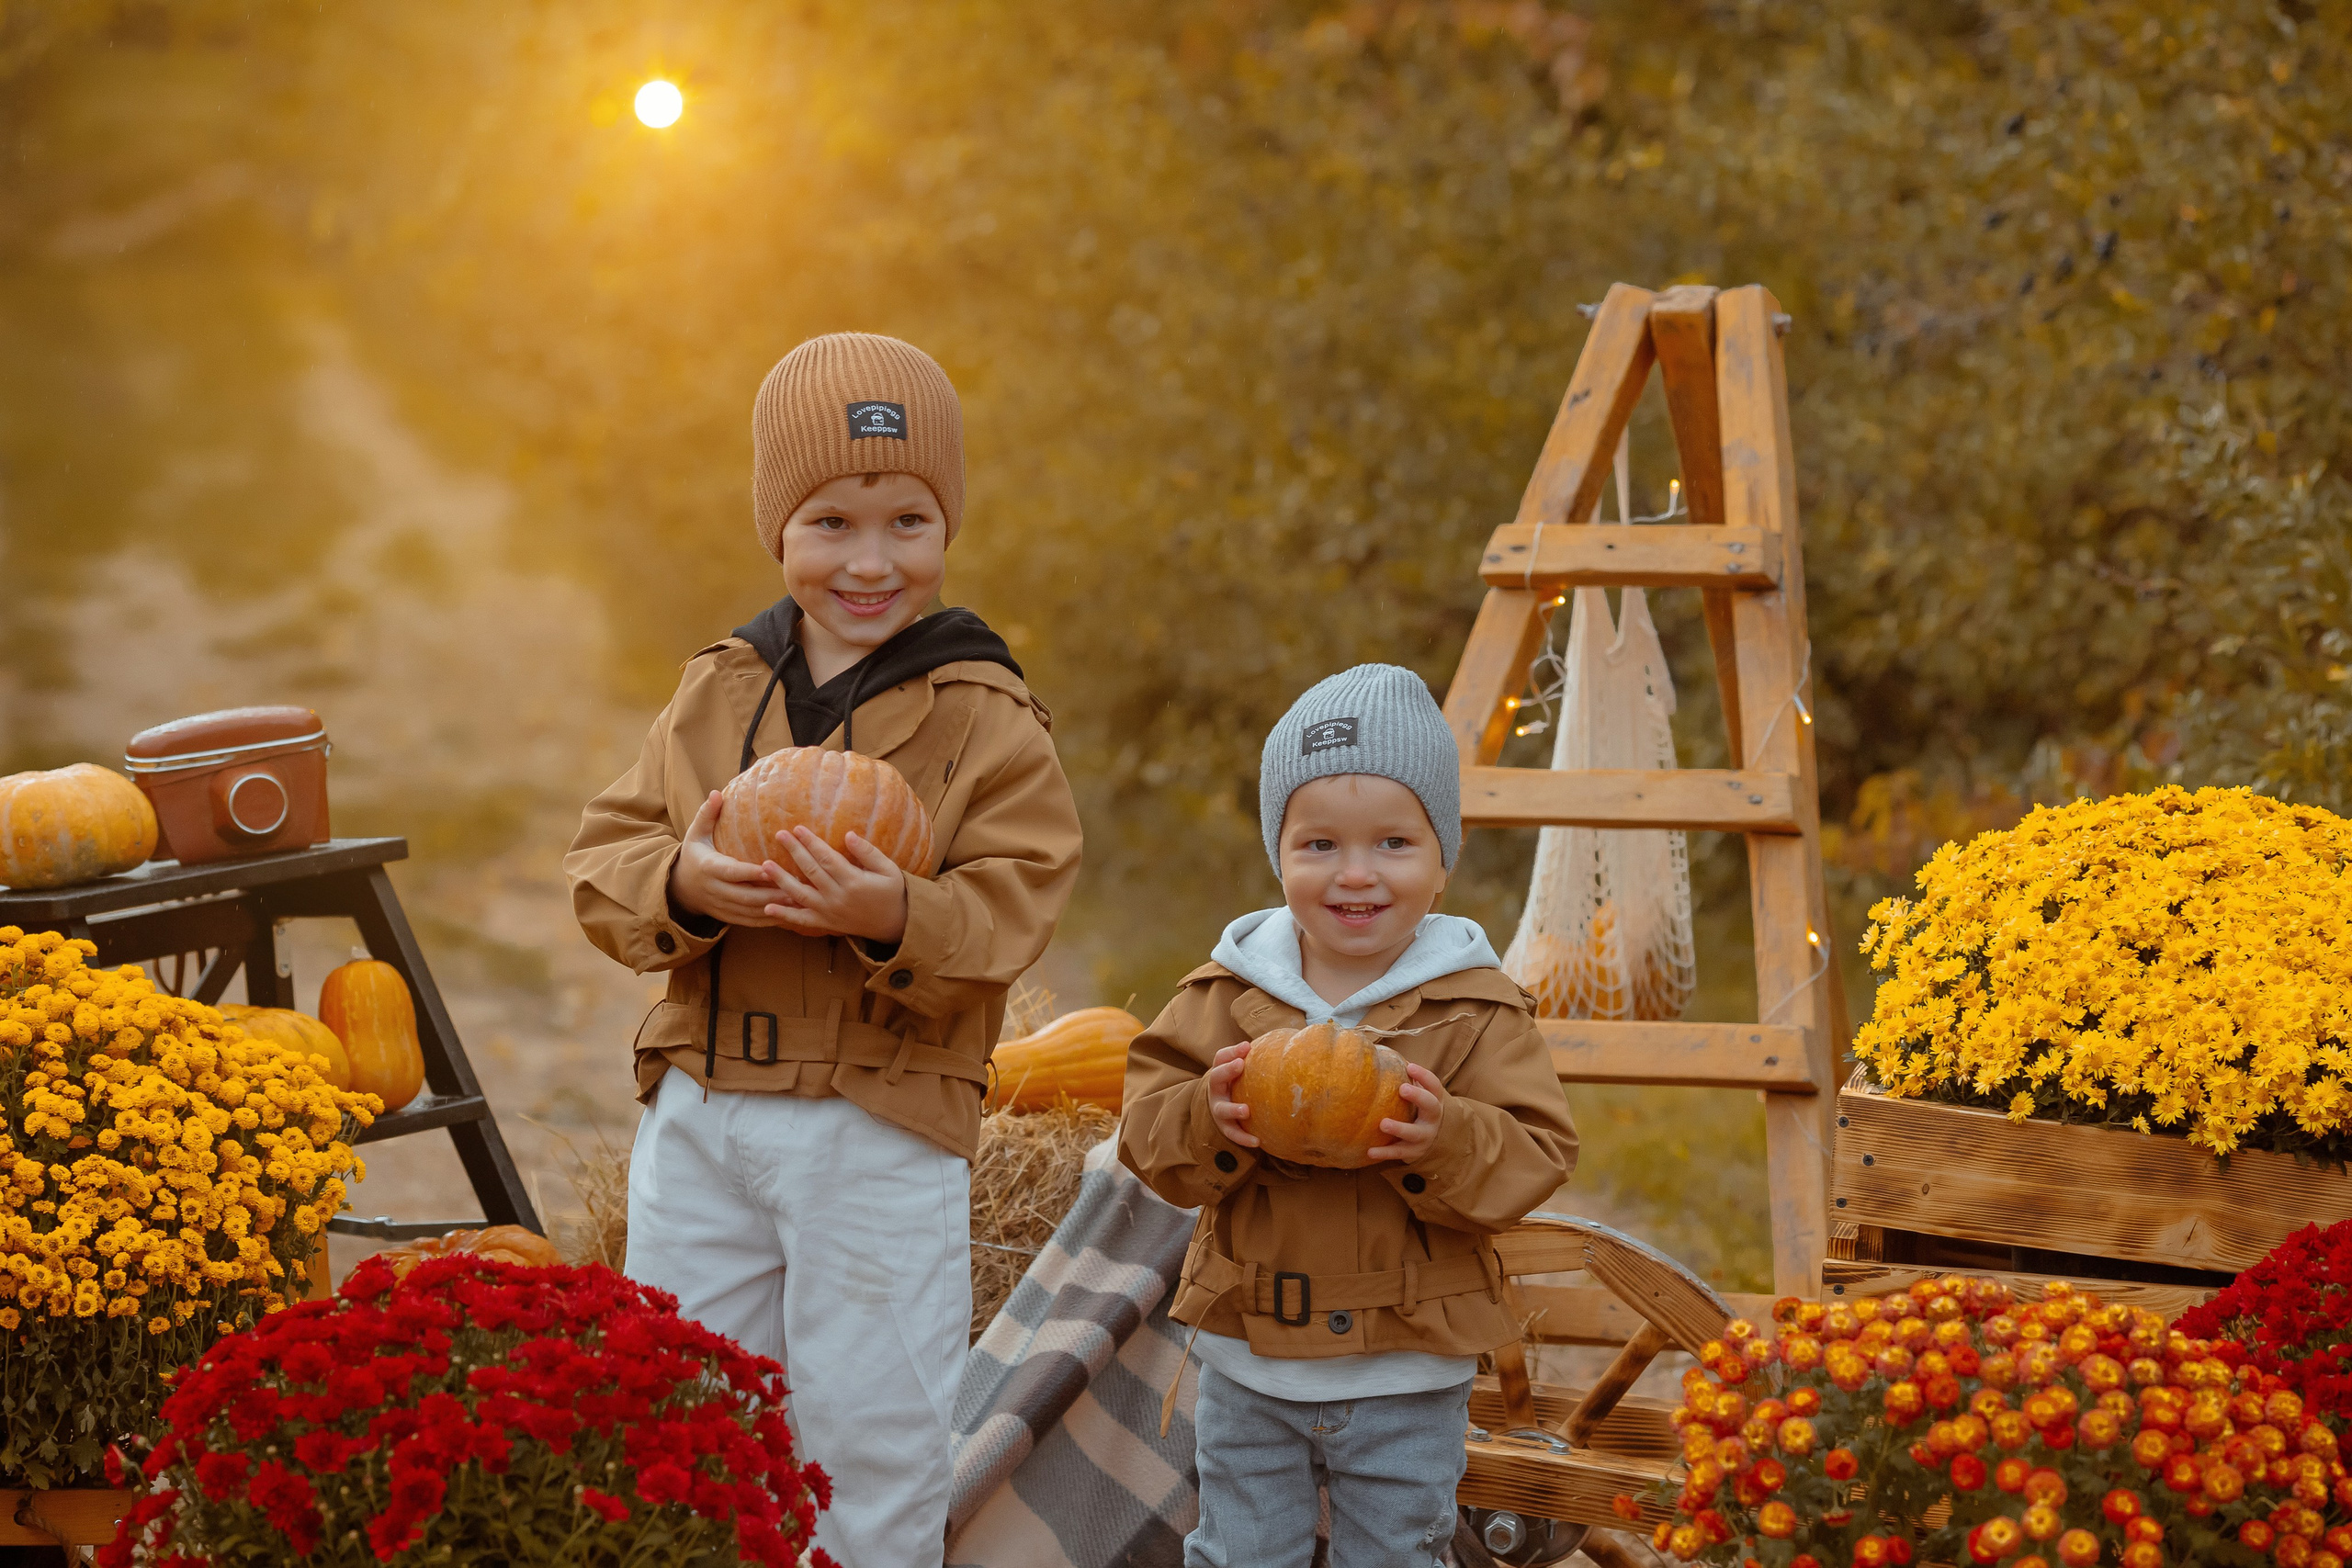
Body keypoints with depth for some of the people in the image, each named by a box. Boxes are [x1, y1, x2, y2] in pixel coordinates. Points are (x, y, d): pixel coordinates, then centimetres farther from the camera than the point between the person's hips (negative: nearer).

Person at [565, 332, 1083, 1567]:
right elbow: (603, 861, 4)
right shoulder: (718, 691, 6)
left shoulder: (987, 721, -5)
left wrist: (897, 919, -31)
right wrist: (684, 886, -18)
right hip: (700, 1114, 4)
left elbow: (1002, 920, -11)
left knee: (870, 1440, 6)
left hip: (880, 1133, -4)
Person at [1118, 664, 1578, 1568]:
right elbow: (1146, 1129, -5)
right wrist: (1209, 1119, -26)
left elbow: (1537, 1154, -12)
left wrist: (1446, 1142, -31)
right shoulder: (1225, 995, -3)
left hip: (1409, 1377, -2)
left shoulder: (1478, 1011, -8)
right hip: (1250, 1365, 2)